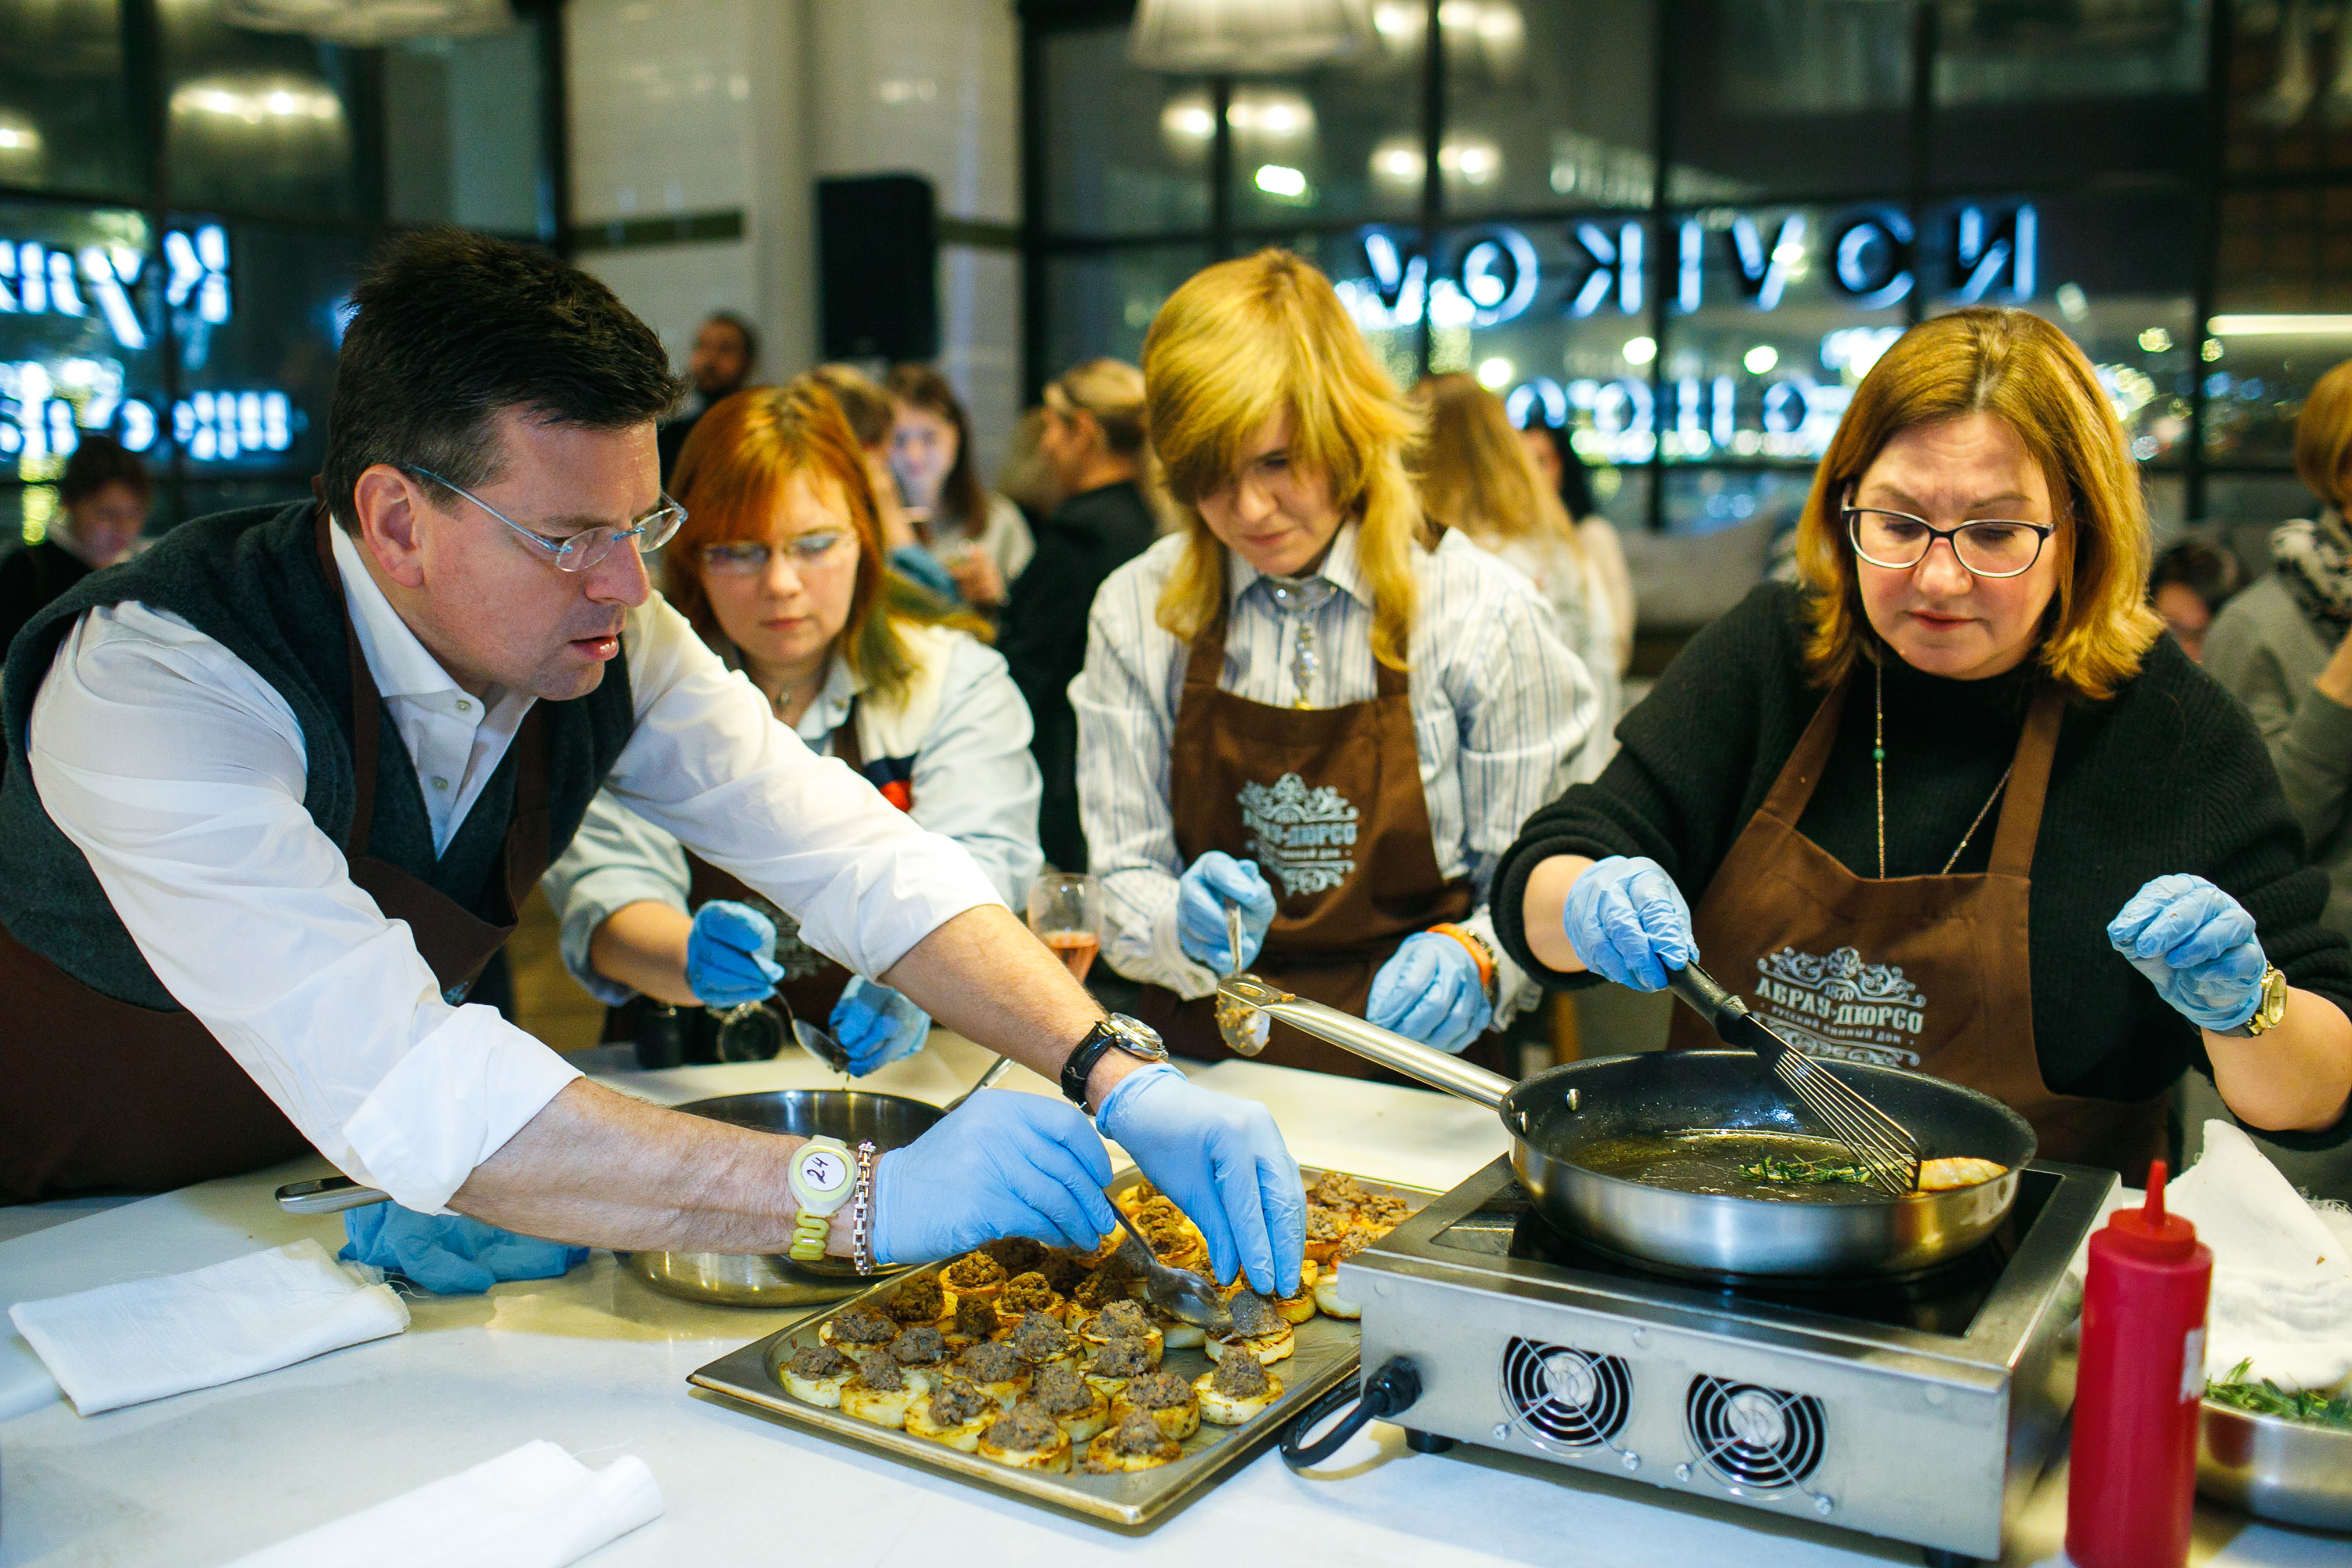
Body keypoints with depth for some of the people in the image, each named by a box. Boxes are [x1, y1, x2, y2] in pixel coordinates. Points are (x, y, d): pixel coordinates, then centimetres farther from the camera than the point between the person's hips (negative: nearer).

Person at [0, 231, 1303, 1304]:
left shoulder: (602, 638, -15)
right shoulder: (159, 687, -32)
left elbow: (861, 859, -14)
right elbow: (398, 1090, -42)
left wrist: (1120, 1075, -28)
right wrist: (865, 1199, -45)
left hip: (341, 1198, 4)